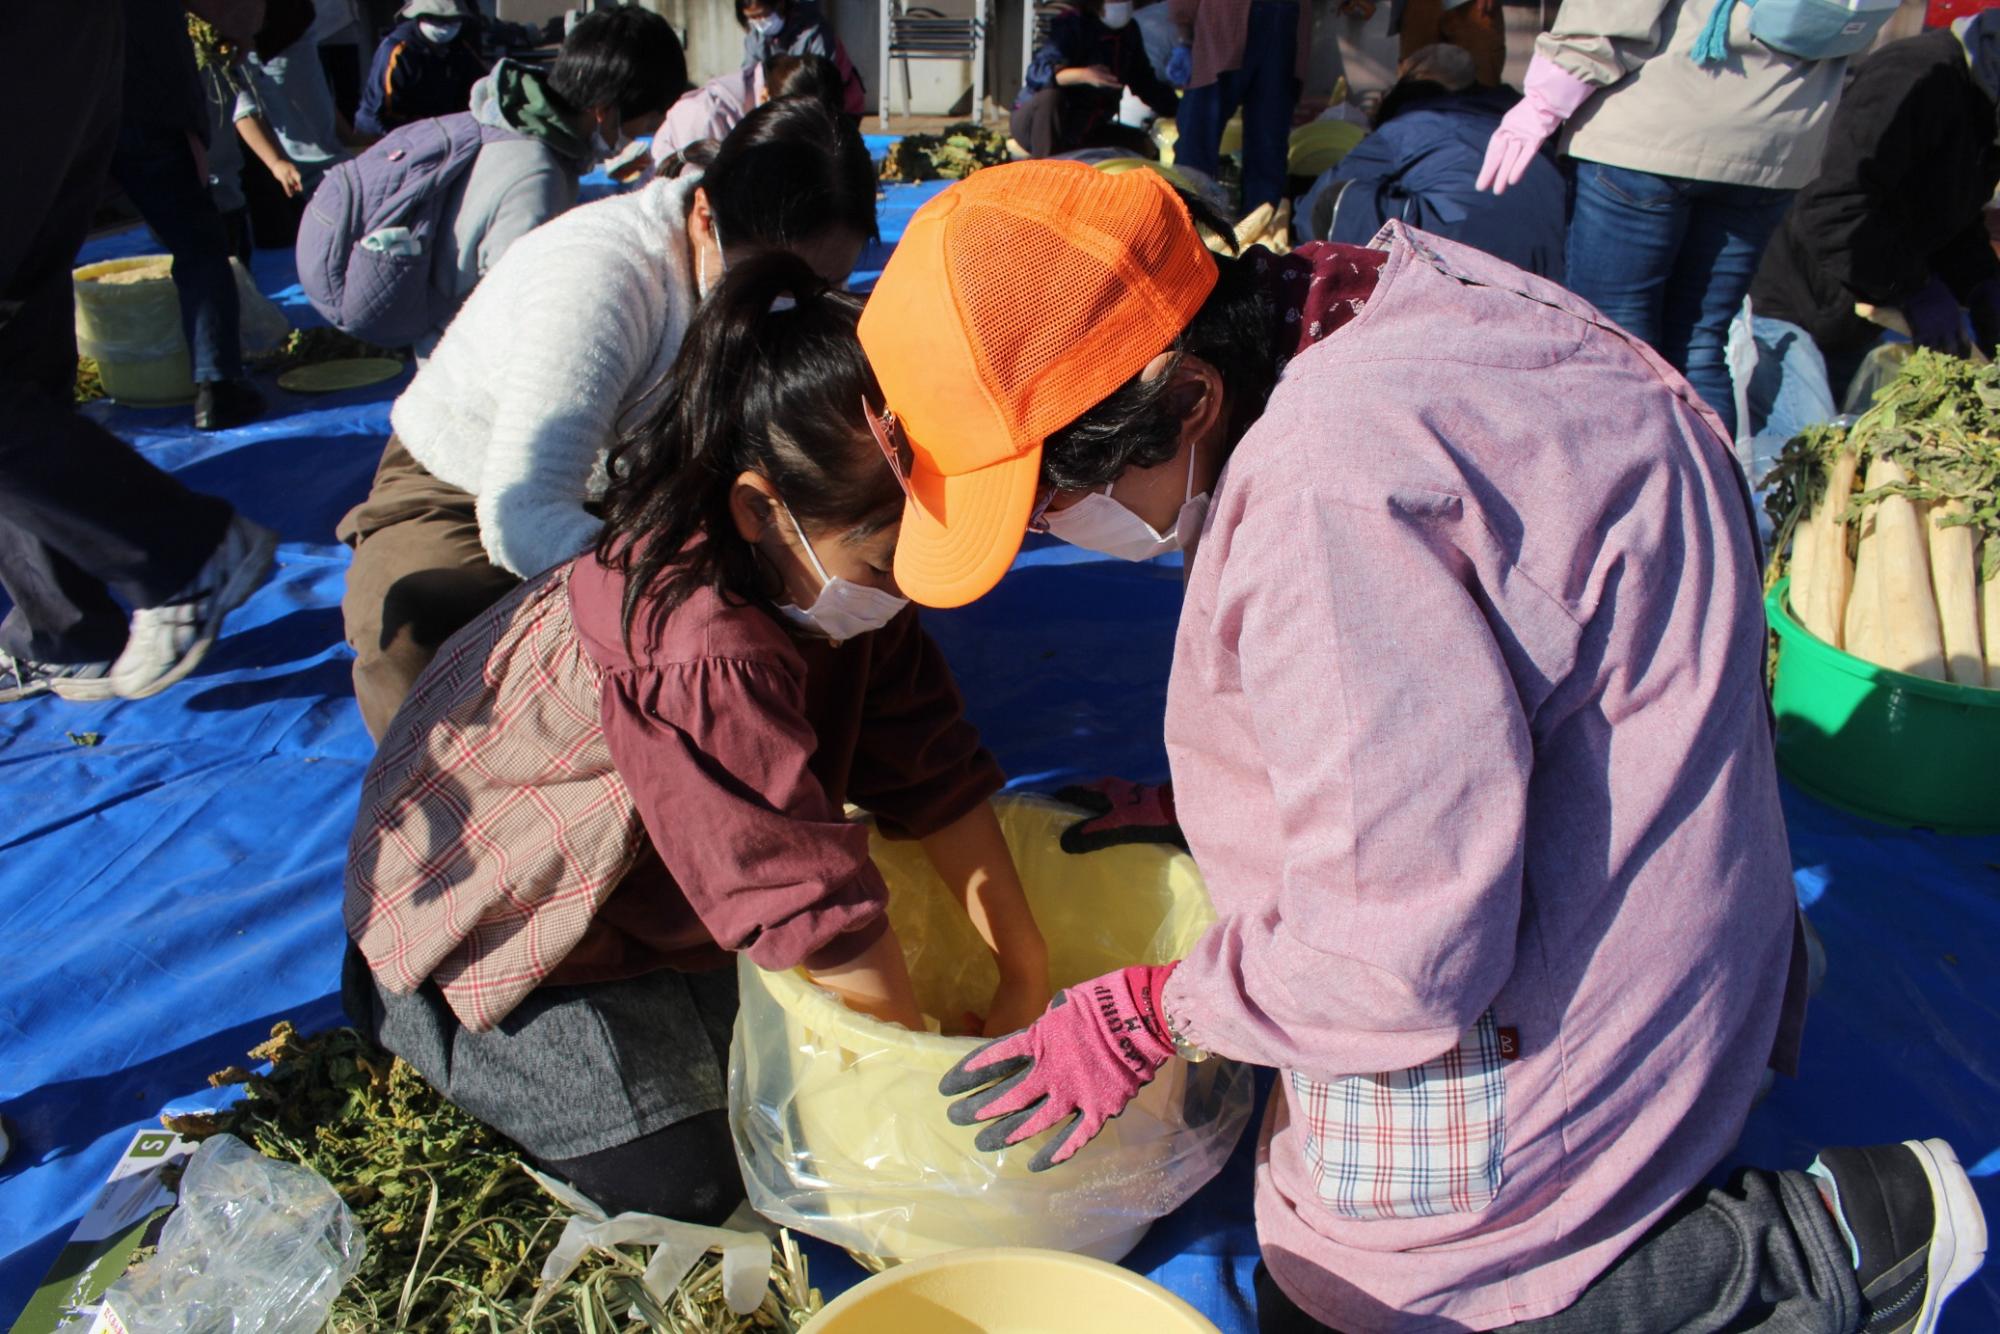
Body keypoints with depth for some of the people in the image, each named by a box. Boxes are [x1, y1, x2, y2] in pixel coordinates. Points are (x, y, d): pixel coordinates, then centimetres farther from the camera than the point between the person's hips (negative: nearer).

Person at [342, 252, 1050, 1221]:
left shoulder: (838, 565, -14)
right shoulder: (701, 655, -41)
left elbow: (934, 773, -11)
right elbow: (820, 904, -36)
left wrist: (1025, 972, -13)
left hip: (631, 875, 8)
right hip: (495, 917, -7)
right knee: (686, 1182, -5)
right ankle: (412, 1016, 10)